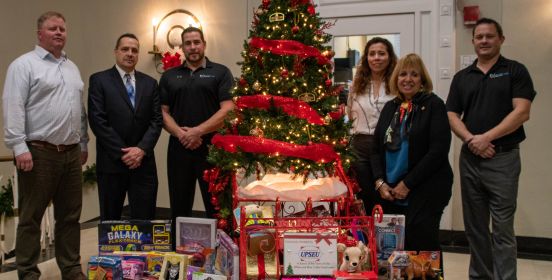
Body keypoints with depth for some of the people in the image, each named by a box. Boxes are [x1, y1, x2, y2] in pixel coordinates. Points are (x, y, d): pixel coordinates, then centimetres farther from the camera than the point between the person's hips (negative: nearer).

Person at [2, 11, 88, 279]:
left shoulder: (72, 68, 17)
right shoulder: (23, 65, -4)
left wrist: (83, 143, 18)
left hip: (71, 153, 7)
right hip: (38, 152, -6)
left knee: (70, 216, 11)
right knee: (31, 217, 3)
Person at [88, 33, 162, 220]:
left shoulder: (150, 83, 11)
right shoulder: (99, 80, 1)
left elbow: (157, 120, 5)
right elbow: (97, 121, -7)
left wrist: (142, 149, -10)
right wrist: (122, 153, -11)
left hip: (144, 163, 3)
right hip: (111, 163, -2)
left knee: (145, 220, 2)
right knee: (110, 220, 8)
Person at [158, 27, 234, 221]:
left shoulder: (220, 73, 4)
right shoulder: (169, 76, 14)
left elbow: (228, 110, -7)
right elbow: (163, 112, 8)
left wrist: (198, 131, -13)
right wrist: (180, 133, -10)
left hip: (212, 148, -3)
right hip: (179, 148, 3)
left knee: (216, 206, 2)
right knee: (179, 207, 9)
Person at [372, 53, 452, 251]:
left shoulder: (434, 105, -3)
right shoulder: (389, 108, 14)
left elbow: (438, 151, -12)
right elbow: (377, 148, 13)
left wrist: (407, 184, -13)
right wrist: (379, 181, -3)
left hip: (425, 192, -5)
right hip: (390, 193, 5)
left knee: (421, 249, -11)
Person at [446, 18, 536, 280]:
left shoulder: (515, 71, 1)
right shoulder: (461, 77, 12)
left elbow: (521, 112, -10)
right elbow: (452, 116, 6)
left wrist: (486, 137, -16)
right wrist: (471, 140, -12)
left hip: (503, 158, -4)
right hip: (469, 158, 4)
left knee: (502, 229, -2)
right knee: (475, 226, 11)